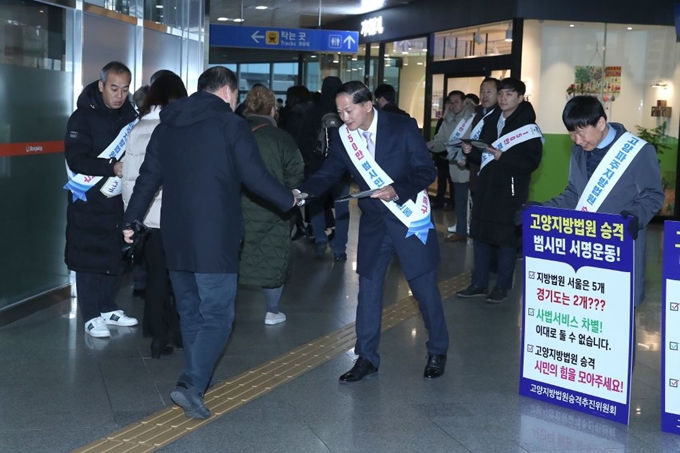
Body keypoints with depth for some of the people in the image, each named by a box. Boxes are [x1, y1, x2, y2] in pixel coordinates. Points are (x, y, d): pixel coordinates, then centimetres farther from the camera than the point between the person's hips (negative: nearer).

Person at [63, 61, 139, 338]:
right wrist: (112, 167, -25)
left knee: (115, 256, 10)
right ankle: (91, 317, 7)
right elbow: (76, 160, -16)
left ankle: (108, 309, 23)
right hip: (89, 202, -5)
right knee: (89, 257, -1)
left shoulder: (129, 115, 6)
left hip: (117, 200, 5)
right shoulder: (83, 117, -9)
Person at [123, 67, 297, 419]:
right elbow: (255, 177, -9)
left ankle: (196, 384, 21)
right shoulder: (231, 124, -5)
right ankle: (191, 385, -14)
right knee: (216, 316, -2)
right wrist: (288, 200, 6)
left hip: (175, 236, 6)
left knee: (190, 314, 15)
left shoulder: (167, 125, 12)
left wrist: (131, 219, 21)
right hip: (214, 239, -6)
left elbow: (148, 178, 13)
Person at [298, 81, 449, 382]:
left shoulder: (403, 127, -15)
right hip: (374, 222, 4)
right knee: (368, 289, 5)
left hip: (410, 219, -3)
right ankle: (366, 358, 17)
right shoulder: (344, 137, -4)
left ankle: (437, 352, 25)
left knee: (425, 288, 6)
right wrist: (302, 192, -21)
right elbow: (328, 173, -1)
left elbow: (427, 171, -13)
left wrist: (397, 189, -29)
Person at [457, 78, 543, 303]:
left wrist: (503, 157, -23)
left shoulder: (527, 127, -5)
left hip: (511, 192, -6)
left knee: (506, 239, 0)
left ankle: (502, 287, 10)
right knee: (480, 235, 8)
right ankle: (479, 284, 18)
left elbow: (532, 162, -14)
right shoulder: (490, 123, 15)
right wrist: (470, 151, -1)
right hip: (486, 188, 6)